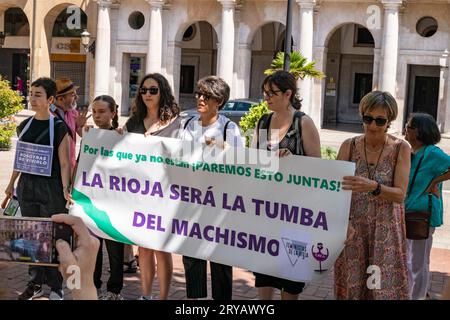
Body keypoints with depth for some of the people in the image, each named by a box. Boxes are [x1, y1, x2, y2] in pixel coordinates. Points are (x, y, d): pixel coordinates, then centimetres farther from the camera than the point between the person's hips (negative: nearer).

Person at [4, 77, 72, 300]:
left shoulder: (59, 127, -7)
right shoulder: (24, 126, 8)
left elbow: (64, 163, -9)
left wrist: (65, 188, -18)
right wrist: (11, 183, 18)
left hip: (50, 187, -5)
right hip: (27, 186, 5)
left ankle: (56, 287, 11)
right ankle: (36, 283, 23)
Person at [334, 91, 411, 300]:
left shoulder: (400, 149, -1)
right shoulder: (349, 146, 3)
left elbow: (400, 194, -10)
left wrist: (374, 187, -29)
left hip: (386, 230, -1)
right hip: (352, 229, 2)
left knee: (385, 287, -3)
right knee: (351, 286, 3)